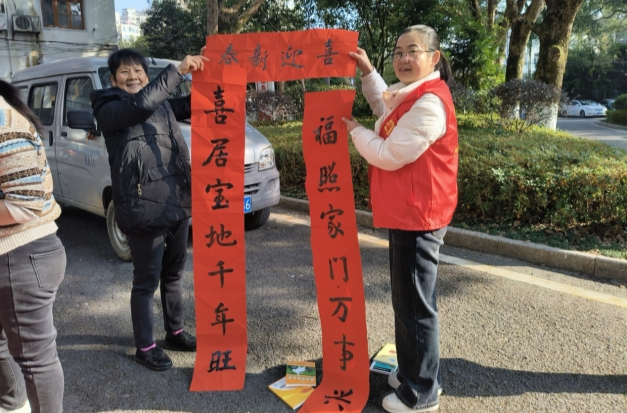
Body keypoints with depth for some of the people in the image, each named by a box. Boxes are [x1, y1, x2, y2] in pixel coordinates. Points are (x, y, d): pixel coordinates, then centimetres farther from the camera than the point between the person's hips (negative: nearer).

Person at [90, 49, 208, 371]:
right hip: (144, 210, -7)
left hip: (177, 204, 7)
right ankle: (145, 347, 21)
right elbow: (142, 103, -26)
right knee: (147, 281, 4)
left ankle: (175, 333, 35)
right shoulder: (109, 110, -7)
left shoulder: (162, 105, 14)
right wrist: (178, 70, -26)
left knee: (174, 274, 18)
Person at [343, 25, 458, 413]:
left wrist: (354, 128, -3)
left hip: (417, 217, -11)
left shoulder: (429, 103, -18)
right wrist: (368, 72, 22)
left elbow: (388, 155, -18)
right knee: (407, 300, 19)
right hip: (407, 214, 11)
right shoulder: (412, 95, 15)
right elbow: (385, 107, 35)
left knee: (415, 305, -1)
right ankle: (413, 374, 36)